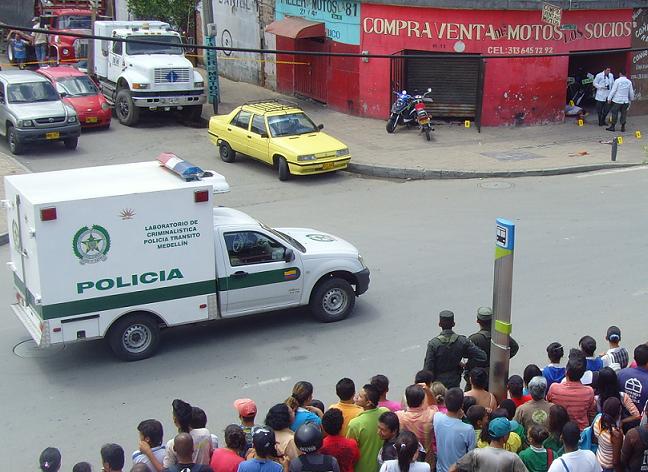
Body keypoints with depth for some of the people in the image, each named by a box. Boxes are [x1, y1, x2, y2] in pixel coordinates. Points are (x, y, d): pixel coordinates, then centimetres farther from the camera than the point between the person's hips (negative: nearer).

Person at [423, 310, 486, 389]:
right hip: (454, 383, 3)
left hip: (437, 383, -2)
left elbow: (428, 368, -12)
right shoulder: (462, 341, -8)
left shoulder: (433, 343, -15)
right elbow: (482, 357, -10)